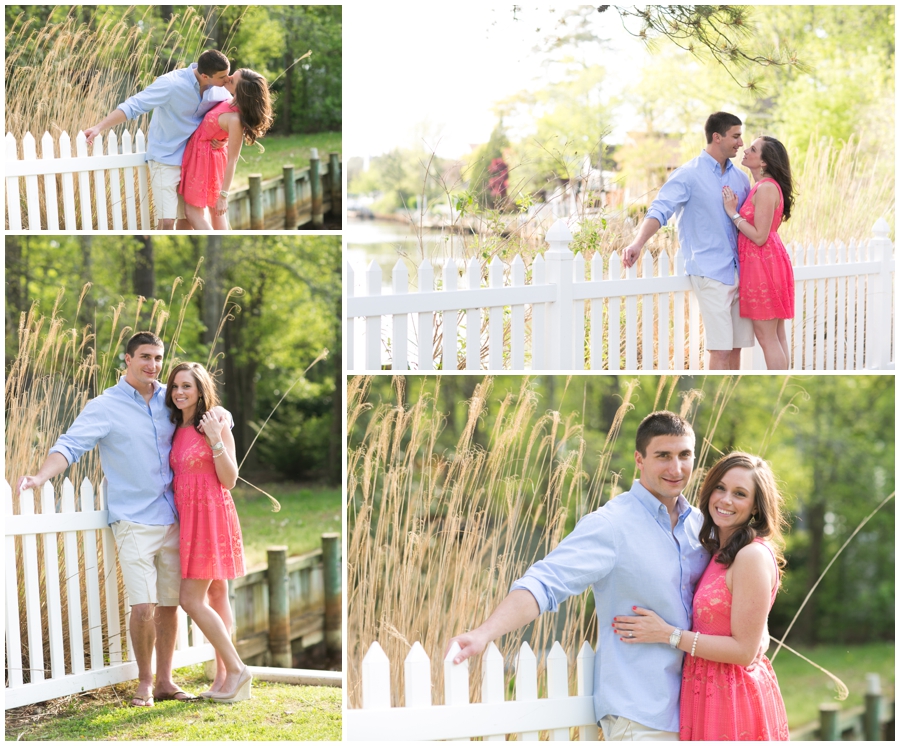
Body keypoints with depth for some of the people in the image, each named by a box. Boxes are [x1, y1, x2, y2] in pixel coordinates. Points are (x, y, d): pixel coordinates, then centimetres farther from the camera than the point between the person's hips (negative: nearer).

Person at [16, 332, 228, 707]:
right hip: (134, 522, -4)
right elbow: (70, 445, -13)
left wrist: (218, 412, 1)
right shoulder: (105, 408, -4)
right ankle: (144, 682, 6)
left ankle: (164, 681, 19)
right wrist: (40, 477, -29)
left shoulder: (169, 400, 9)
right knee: (143, 606, -12)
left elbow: (202, 408, 25)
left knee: (169, 604, 7)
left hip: (172, 520, 4)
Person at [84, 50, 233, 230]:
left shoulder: (217, 89, -6)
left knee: (188, 219, 9)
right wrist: (99, 127, -26)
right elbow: (133, 106, -22)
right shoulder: (172, 84, -23)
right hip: (165, 160, -6)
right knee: (166, 221, -13)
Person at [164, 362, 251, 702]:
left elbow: (229, 480, -13)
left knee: (191, 599, -12)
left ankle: (235, 668, -5)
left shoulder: (216, 426, -8)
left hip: (211, 516, -8)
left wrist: (216, 441, -20)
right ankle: (225, 676, 9)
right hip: (188, 517, 8)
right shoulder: (178, 430, 13)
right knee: (216, 596, 8)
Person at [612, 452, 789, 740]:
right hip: (706, 693, 9)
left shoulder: (754, 556, -17)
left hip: (733, 699, -9)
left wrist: (667, 634, -16)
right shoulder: (719, 552, 11)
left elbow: (744, 650, -18)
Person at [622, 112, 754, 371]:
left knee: (736, 346, 7)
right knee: (720, 349, -10)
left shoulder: (740, 177, 13)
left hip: (740, 271, 6)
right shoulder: (689, 175, -6)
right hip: (710, 272, -6)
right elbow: (660, 210, -17)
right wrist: (638, 243, -34)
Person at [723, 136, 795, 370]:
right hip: (768, 262, 10)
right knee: (776, 336, 12)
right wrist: (734, 210, 6)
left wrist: (733, 213, -14)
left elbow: (759, 236, -19)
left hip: (762, 263, -10)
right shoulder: (761, 186, 14)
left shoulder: (766, 188, -18)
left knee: (766, 337, -5)